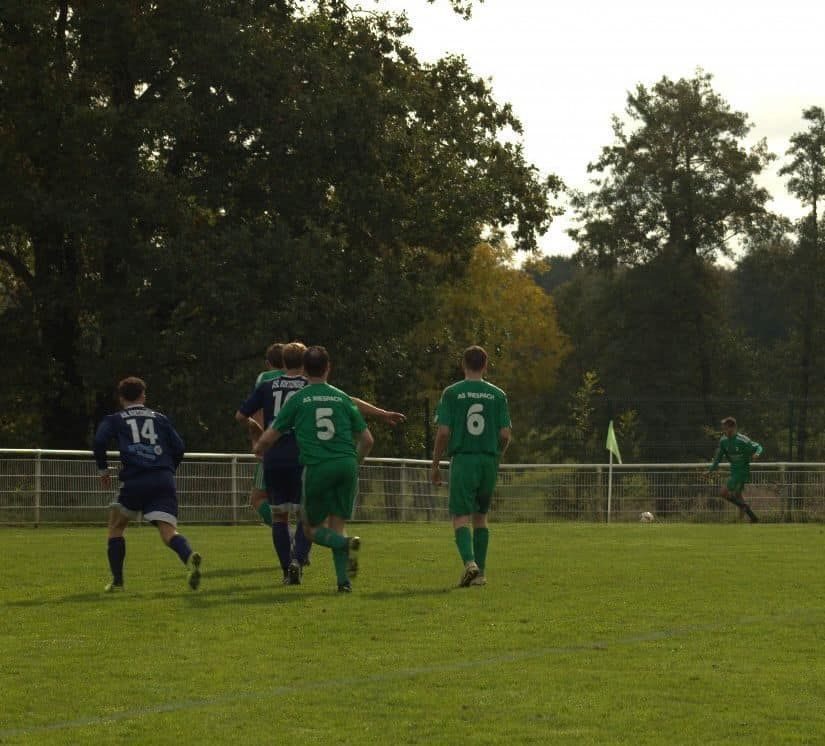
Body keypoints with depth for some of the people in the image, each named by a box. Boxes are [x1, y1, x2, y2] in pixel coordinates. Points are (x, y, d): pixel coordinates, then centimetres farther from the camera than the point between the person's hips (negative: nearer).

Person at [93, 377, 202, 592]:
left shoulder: (114, 420, 16)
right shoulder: (159, 418, 21)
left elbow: (99, 442, -2)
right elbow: (178, 447, 14)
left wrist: (103, 470, 10)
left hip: (135, 481, -1)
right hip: (164, 481, 1)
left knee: (116, 526, 21)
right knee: (168, 532, -9)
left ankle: (117, 581, 16)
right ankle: (189, 557, -41)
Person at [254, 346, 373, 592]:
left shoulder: (298, 399, 7)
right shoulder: (342, 398, 13)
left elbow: (269, 438, 10)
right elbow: (367, 440, 15)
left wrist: (259, 449, 33)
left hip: (317, 468, -2)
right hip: (346, 464, 2)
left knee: (314, 528, 10)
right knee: (337, 525, 10)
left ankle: (347, 544, -21)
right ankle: (343, 581, -6)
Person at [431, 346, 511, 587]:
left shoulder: (452, 393, -2)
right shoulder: (498, 395, 5)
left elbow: (443, 432, -6)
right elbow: (505, 434, 2)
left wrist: (435, 465, 3)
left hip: (462, 459, -3)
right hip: (489, 460, 3)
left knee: (460, 517, -3)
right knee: (480, 517, 15)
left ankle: (469, 562, -26)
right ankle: (480, 572, 13)